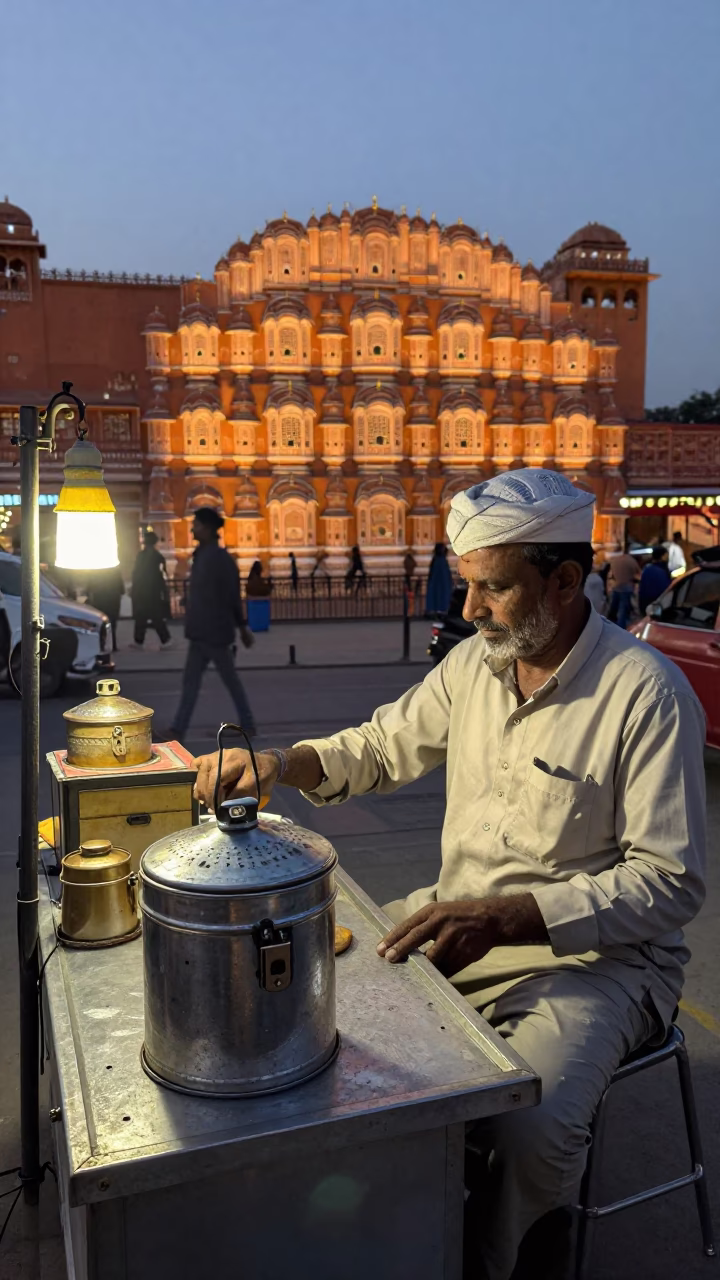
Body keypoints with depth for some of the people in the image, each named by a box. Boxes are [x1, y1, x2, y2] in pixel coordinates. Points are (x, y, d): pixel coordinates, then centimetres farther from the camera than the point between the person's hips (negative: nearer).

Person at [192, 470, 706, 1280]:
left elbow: (671, 883, -20)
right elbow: (385, 747, 13)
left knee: (528, 1128, -30)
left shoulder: (647, 692, -19)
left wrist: (504, 918, -30)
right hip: (459, 917, 7)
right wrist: (280, 762, -6)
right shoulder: (474, 662, 1)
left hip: (591, 954, -6)